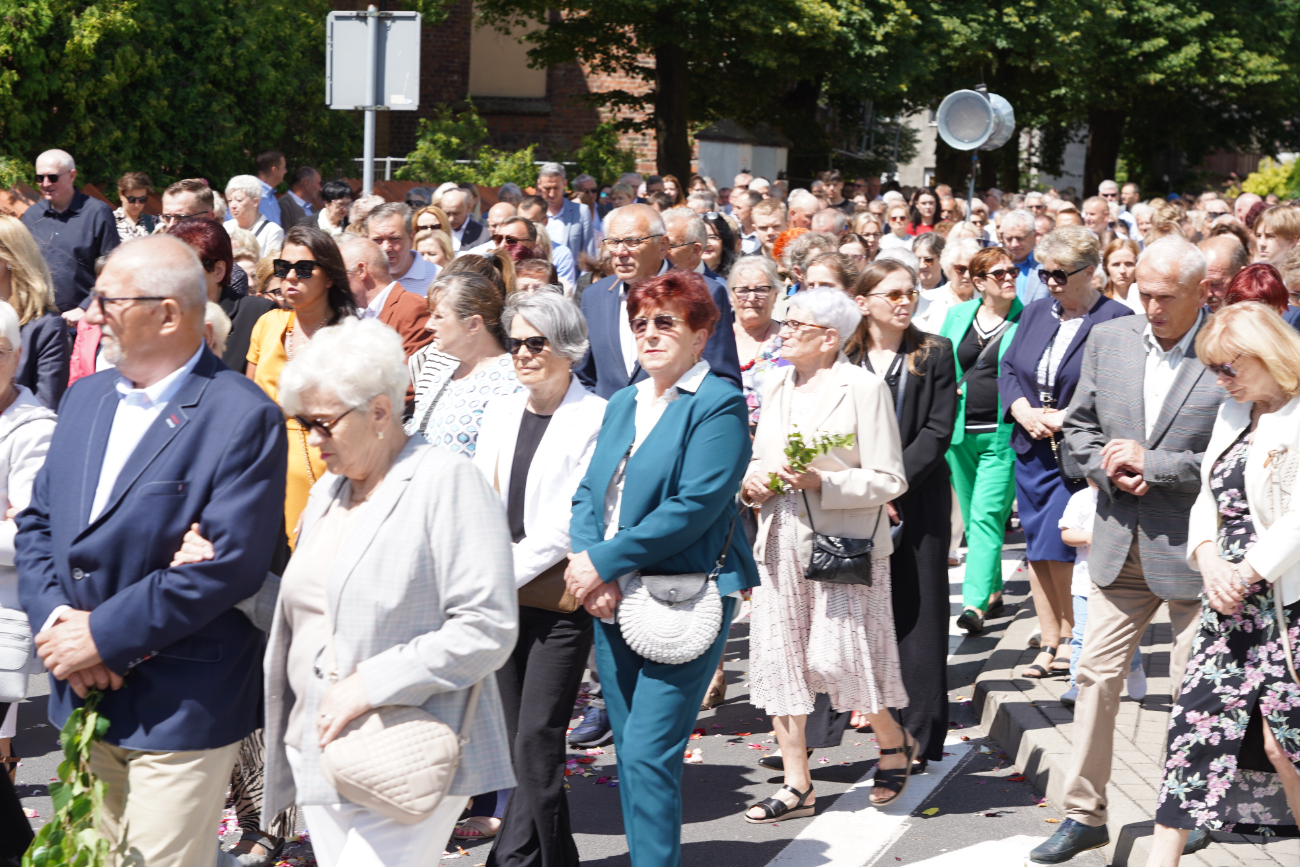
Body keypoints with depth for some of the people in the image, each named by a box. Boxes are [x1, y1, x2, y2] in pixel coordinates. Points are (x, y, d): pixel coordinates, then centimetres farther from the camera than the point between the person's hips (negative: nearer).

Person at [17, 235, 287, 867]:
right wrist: (54, 617, -7)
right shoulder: (85, 397, 12)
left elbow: (228, 562, -20)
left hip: (179, 710, -7)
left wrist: (103, 636, -18)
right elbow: (36, 523, 12)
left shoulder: (243, 418, -13)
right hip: (83, 697, 7)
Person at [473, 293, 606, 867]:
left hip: (559, 598, -6)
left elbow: (572, 521, -12)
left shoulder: (596, 417, -6)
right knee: (520, 739, 8)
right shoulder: (500, 412, 14)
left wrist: (506, 572, -14)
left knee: (536, 738, -9)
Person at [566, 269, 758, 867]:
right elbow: (589, 492, 11)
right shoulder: (624, 403, 17)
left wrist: (603, 561, -16)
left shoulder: (719, 404, -7)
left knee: (649, 756, -12)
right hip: (612, 599, 7)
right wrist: (589, 568, -8)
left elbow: (696, 505, -17)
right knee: (630, 753, 11)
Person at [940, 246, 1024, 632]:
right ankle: (993, 590, 26)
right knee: (972, 517, 12)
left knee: (986, 515, -13)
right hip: (959, 431, 5)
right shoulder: (956, 317, 10)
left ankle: (975, 602, -15)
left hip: (1002, 434, -5)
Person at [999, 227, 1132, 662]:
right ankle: (1049, 643, 16)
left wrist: (1063, 418, -17)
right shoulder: (1035, 313, 12)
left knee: (1059, 548, -9)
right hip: (1032, 449, 6)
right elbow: (1007, 370, 13)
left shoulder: (1117, 319, -8)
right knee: (1036, 550, 7)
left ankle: (1072, 640, 10)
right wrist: (1023, 411, -5)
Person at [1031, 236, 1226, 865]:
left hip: (1196, 548, -5)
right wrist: (1111, 470, -9)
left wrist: (1151, 464, -17)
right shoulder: (1108, 341, 5)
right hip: (1121, 545, 5)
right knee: (1096, 675, 7)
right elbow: (1077, 433, 11)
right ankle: (1085, 814, 17)